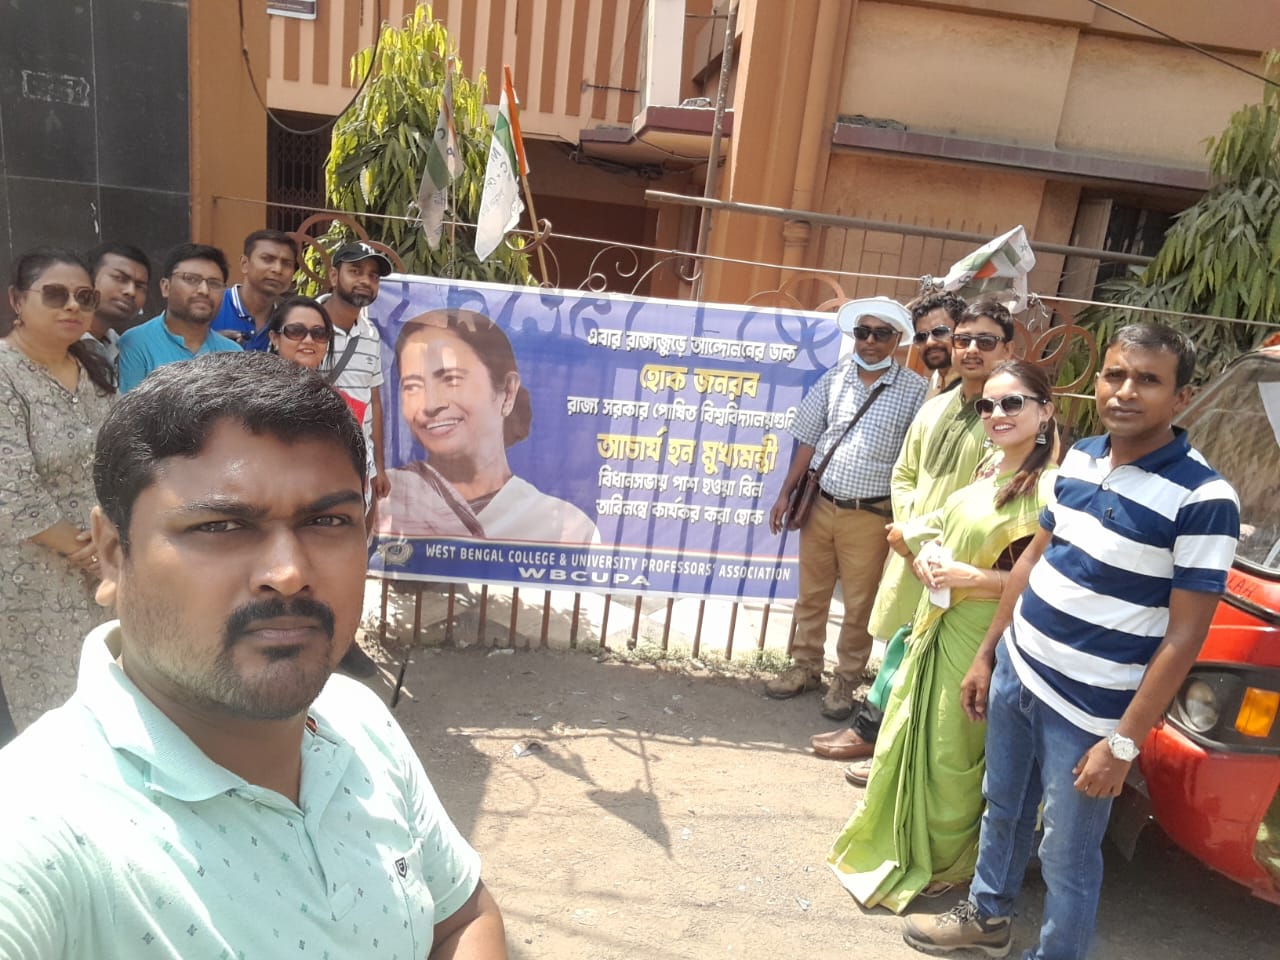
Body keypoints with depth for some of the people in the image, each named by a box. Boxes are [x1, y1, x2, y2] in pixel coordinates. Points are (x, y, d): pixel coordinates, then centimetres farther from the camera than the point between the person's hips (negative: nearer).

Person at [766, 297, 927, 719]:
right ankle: (805, 667, 33)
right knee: (811, 594, 15)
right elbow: (808, 440, 7)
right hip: (820, 505, 3)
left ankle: (845, 680, 27)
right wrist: (785, 493, 4)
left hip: (870, 515, -3)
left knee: (859, 604, 9)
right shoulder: (834, 378, 2)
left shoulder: (915, 389, -7)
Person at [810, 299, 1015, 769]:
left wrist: (917, 533, -15)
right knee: (899, 647, 21)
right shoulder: (935, 407, 9)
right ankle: (868, 730, 37)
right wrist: (908, 521, -3)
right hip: (909, 555, 6)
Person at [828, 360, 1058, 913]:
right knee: (911, 733, 20)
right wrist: (929, 554, -1)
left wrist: (968, 578, -21)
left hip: (981, 635, -8)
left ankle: (943, 862, 32)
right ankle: (898, 840, 42)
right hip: (938, 619, 9)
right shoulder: (989, 468, 7)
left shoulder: (1047, 488, -20)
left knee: (951, 749, 8)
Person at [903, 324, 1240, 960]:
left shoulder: (1202, 498, -18)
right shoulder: (1079, 459, 2)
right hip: (1015, 672, 7)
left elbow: (1184, 635, -17)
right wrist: (986, 654, 12)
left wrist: (1124, 742, -17)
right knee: (1003, 809, 25)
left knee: (1067, 857, 10)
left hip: (1087, 710, -6)